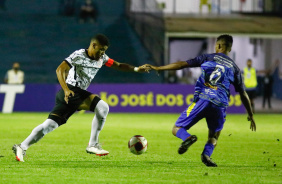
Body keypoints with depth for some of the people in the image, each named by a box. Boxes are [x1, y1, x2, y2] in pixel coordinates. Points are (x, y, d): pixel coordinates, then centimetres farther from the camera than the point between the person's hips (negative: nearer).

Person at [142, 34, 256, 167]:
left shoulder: (208, 58, 13)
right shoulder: (234, 67, 19)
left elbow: (183, 64, 7)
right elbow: (243, 94, 19)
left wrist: (157, 68, 11)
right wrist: (250, 115, 28)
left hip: (202, 100, -2)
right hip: (220, 105, 2)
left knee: (177, 129, 7)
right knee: (213, 137, 20)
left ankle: (187, 138, -30)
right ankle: (207, 154, -14)